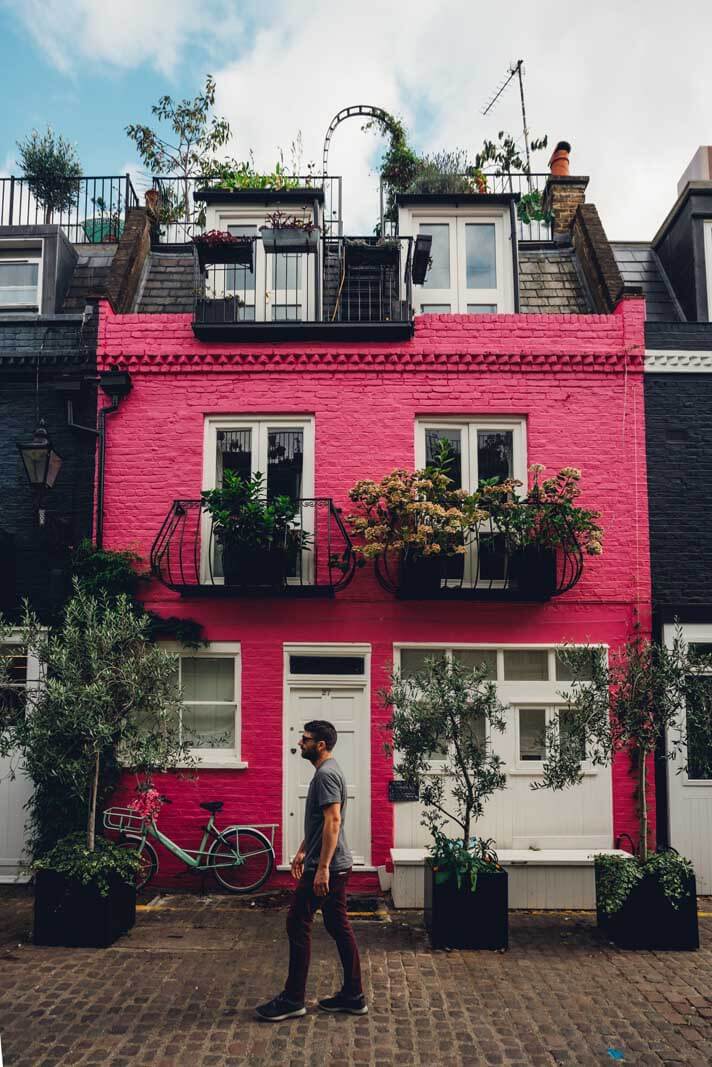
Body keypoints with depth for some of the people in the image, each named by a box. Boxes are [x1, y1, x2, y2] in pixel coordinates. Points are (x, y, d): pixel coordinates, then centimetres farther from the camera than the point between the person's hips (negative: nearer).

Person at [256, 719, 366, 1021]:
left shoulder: (326, 774, -18)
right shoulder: (327, 771, 15)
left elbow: (333, 821, -25)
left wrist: (322, 868, -27)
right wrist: (302, 851, 27)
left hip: (325, 868, -10)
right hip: (336, 866, 10)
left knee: (298, 926, -3)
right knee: (339, 926, 12)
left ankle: (293, 999, 6)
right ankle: (353, 996, 18)